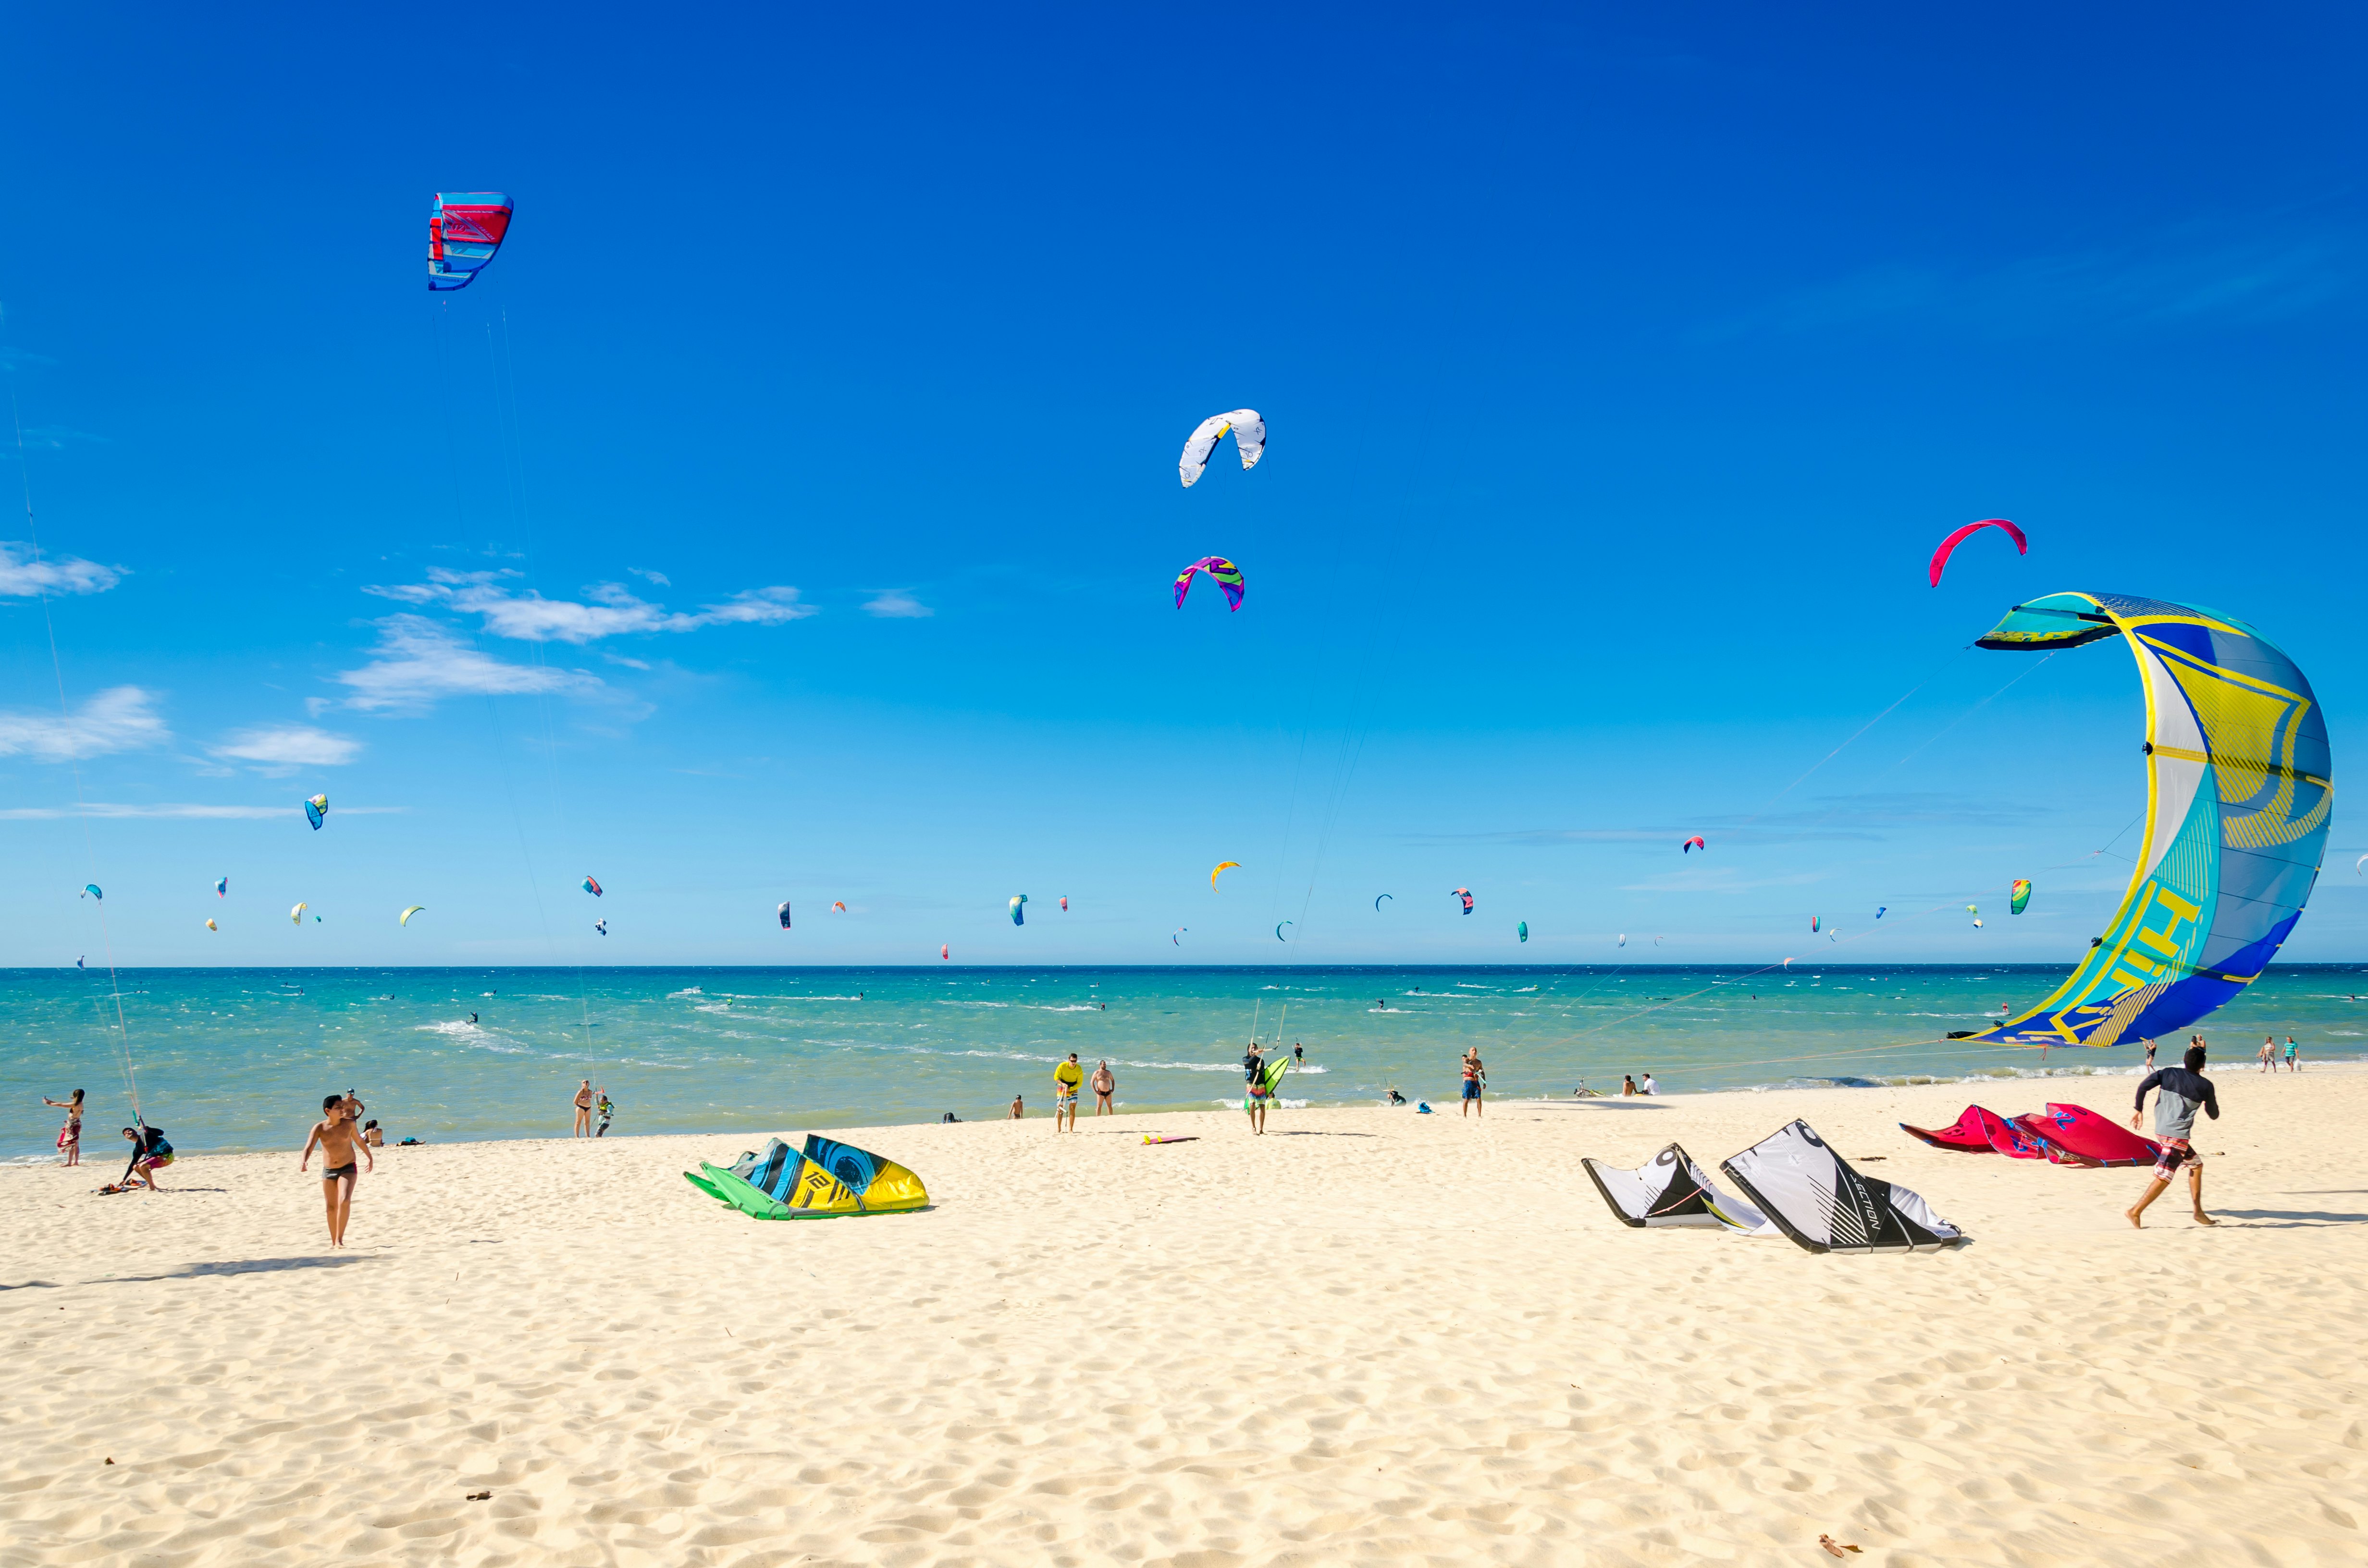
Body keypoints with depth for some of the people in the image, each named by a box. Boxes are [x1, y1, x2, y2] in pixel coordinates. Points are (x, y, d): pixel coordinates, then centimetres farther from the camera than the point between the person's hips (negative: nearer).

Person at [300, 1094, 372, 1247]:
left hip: (348, 1169, -1)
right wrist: (303, 1161, -39)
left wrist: (370, 1157, 26)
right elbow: (308, 1148, -17)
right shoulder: (319, 1128, -7)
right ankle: (333, 1241, 24)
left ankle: (340, 1239, -16)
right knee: (331, 1208, 9)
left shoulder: (349, 1124, -4)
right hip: (328, 1171, 1)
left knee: (344, 1201, -22)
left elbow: (359, 1141, 13)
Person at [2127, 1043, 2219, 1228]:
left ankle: (2198, 1212, 25)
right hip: (2177, 1134, -6)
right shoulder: (2206, 1086, 0)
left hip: (2161, 1130, 6)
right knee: (2164, 1176, -8)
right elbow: (2214, 1115, 12)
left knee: (2196, 1164, 23)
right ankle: (2136, 1211, -16)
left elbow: (2144, 1086, -5)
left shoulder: (2169, 1073, 8)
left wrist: (2138, 1109, 5)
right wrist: (2212, 1100, 31)